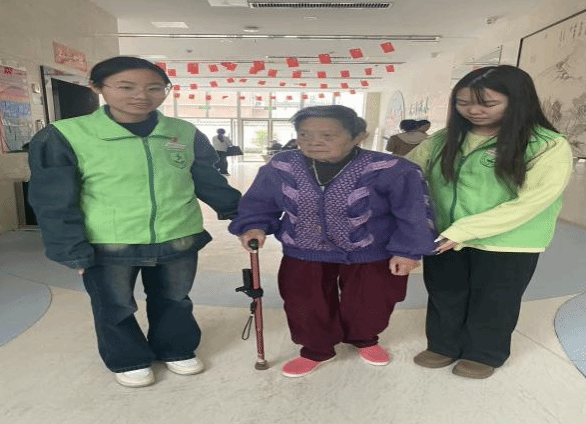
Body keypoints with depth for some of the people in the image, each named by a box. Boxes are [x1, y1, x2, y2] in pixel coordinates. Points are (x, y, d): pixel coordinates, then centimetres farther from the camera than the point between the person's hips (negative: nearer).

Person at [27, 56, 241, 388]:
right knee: (115, 309, 16)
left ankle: (176, 350, 46)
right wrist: (73, 251, -8)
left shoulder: (187, 134, -2)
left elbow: (210, 182, 9)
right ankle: (128, 360, 43)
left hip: (180, 241, 2)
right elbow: (54, 202, -6)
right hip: (107, 246, -2)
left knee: (175, 302, 20)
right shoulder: (64, 136, -10)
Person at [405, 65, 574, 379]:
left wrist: (462, 231, -24)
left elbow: (531, 202, -19)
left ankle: (484, 354, 42)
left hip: (507, 245, -3)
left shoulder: (549, 147, -12)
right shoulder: (444, 141, 0)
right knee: (444, 298, 19)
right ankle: (444, 346, 43)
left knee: (492, 303, 16)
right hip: (442, 240, 4)